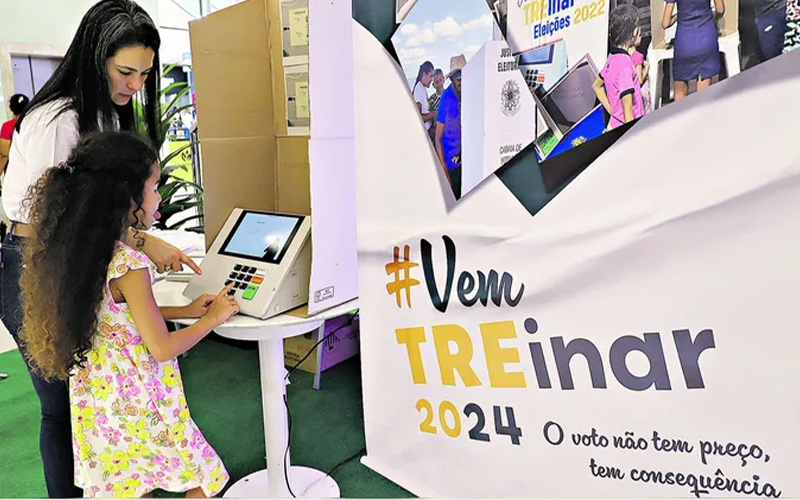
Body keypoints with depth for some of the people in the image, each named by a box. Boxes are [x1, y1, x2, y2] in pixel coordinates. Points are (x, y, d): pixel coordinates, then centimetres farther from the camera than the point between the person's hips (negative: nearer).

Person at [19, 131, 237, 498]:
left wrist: (185, 311, 11)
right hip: (137, 400, -8)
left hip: (95, 397, 9)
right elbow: (162, 348, -20)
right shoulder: (129, 265, -26)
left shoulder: (80, 253, 0)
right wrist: (212, 319, -6)